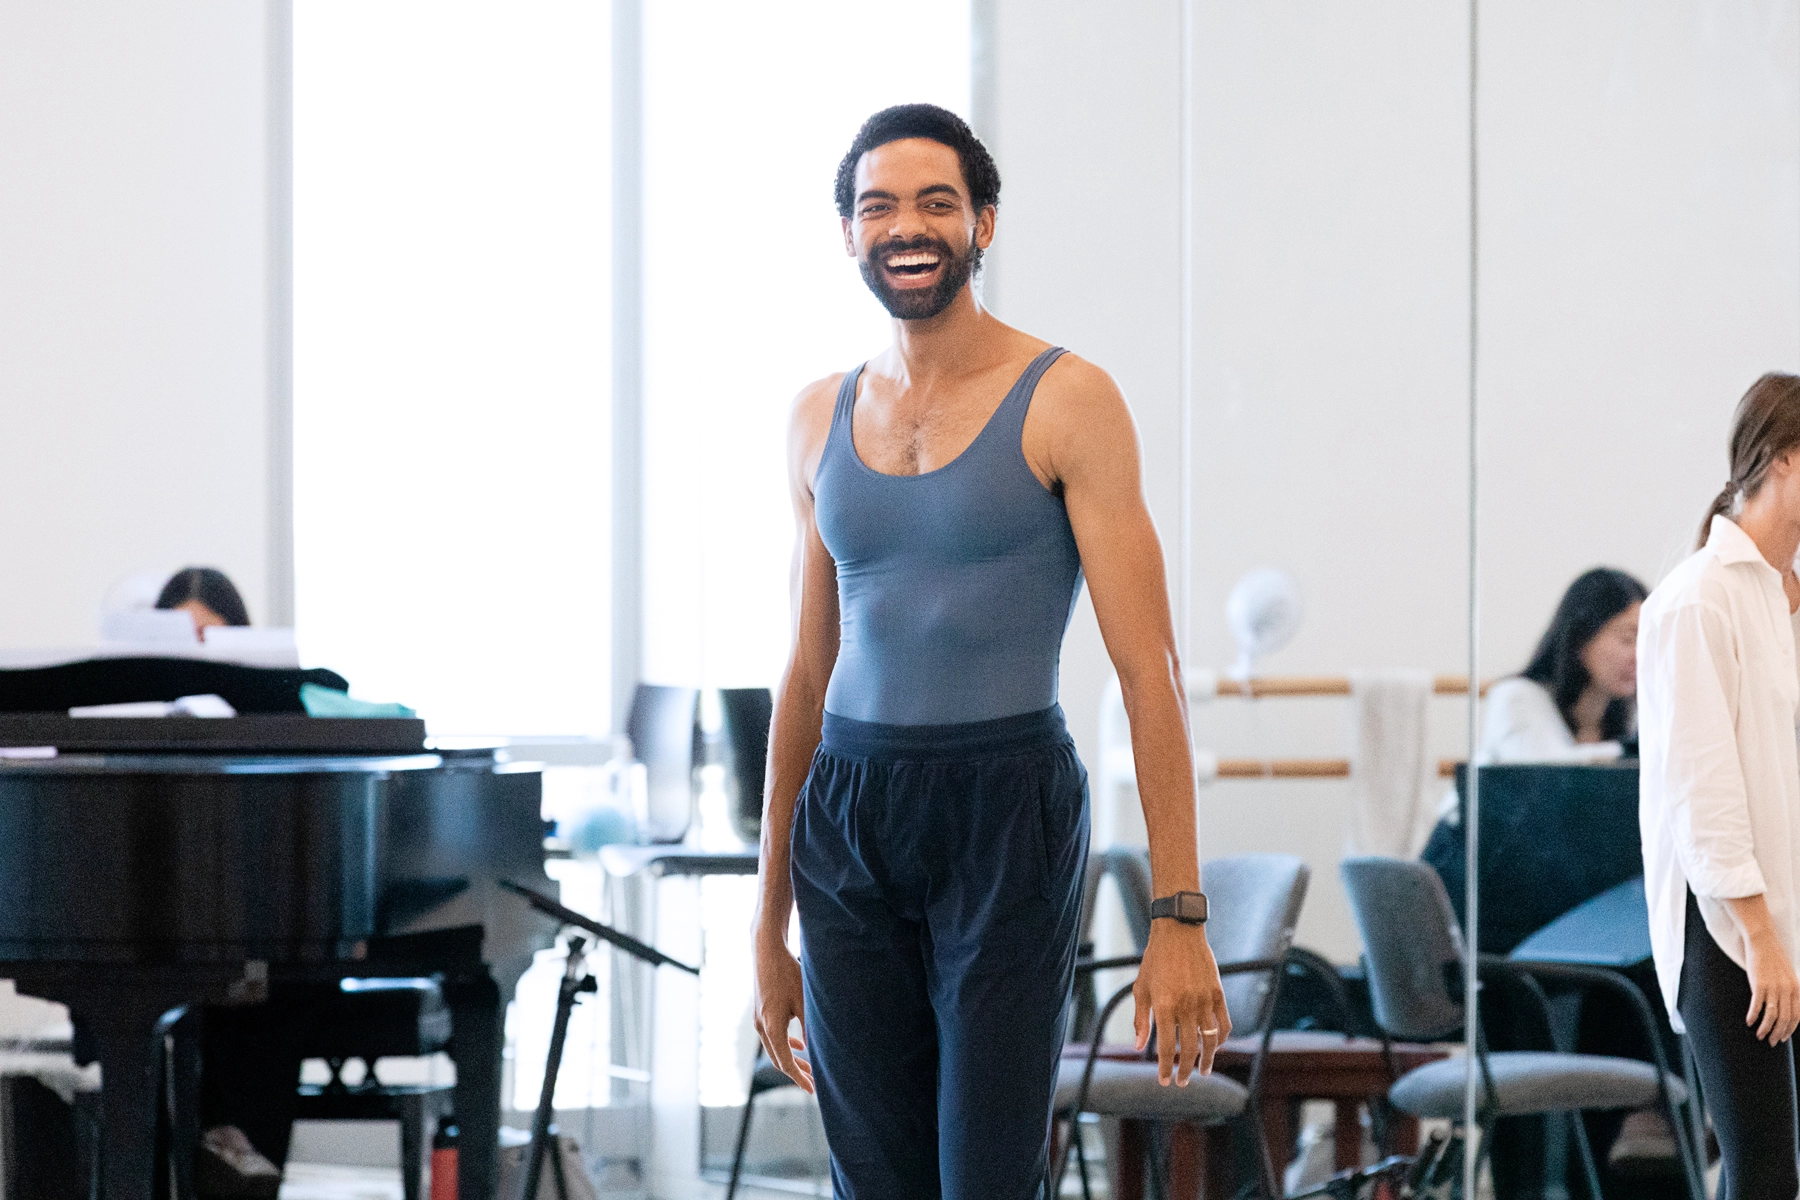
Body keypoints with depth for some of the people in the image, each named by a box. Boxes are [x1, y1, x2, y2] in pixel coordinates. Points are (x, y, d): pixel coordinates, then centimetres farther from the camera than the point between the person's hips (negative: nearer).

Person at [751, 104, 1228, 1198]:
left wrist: (1181, 922, -15)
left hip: (1007, 818, -5)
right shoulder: (823, 419, 11)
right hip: (847, 820, 5)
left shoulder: (1066, 400, -5)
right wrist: (771, 927, 17)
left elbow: (1150, 669, -9)